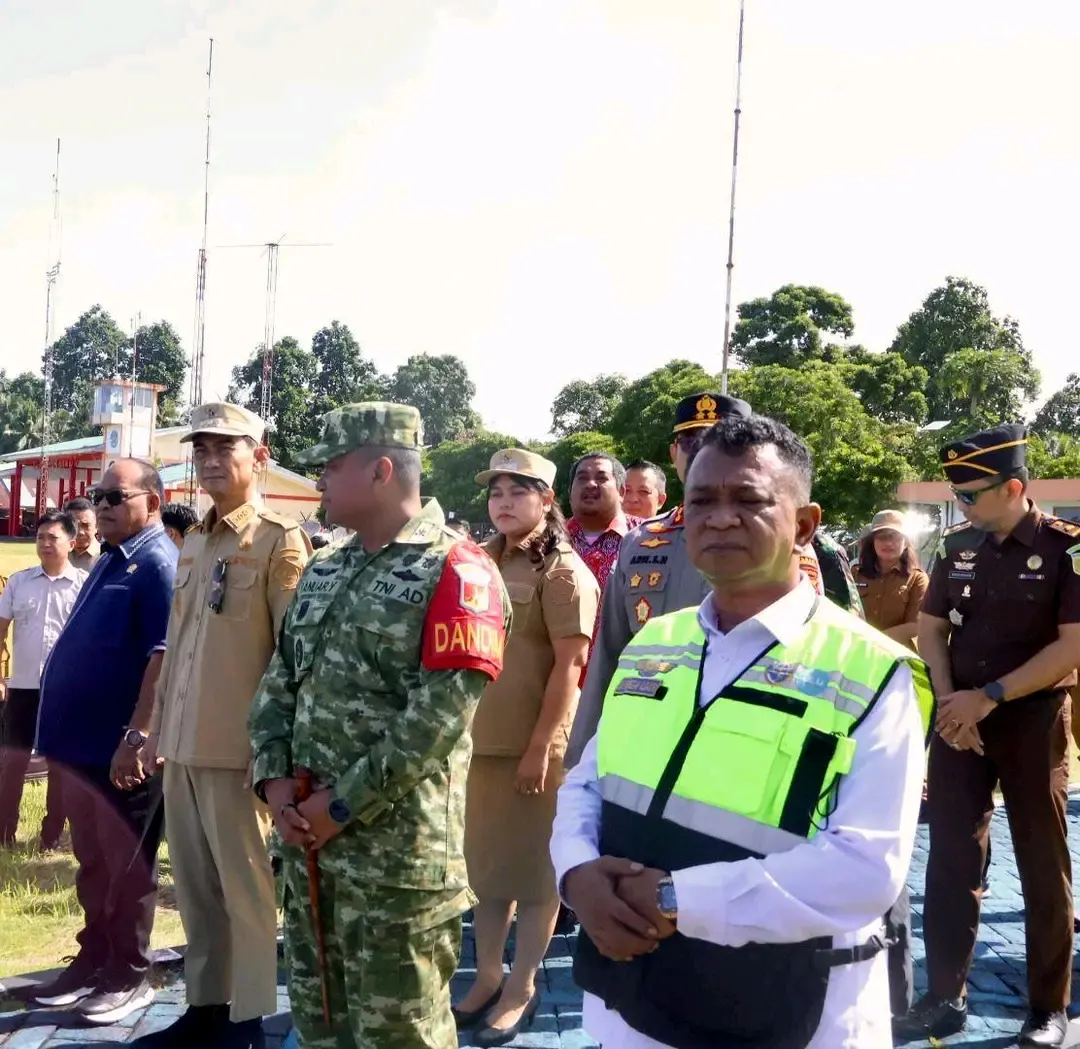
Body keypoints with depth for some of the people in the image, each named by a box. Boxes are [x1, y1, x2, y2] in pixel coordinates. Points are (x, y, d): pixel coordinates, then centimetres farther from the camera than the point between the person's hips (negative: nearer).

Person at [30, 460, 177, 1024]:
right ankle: (94, 960, 29)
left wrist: (136, 736, -26)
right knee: (92, 864, 18)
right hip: (81, 741, 9)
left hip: (119, 749, -9)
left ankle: (129, 977, 15)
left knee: (126, 867, 3)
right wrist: (64, 732, 21)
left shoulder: (158, 565, -15)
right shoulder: (110, 559, 15)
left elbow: (163, 656, -23)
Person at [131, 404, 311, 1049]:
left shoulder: (280, 540, -7)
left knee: (246, 888, 2)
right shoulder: (192, 543, 15)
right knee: (195, 886, 15)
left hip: (238, 747, -7)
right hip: (184, 746, 8)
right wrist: (159, 728, 18)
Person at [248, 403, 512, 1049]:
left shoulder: (454, 571, -13)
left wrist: (344, 804, -17)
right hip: (305, 834, 8)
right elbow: (280, 680, 13)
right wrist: (274, 777, -2)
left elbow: (440, 714, -20)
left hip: (399, 847, -7)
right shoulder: (323, 570, 13)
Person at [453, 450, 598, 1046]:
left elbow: (569, 664, -14)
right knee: (485, 861, 15)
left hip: (535, 745, -6)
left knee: (534, 868, 6)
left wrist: (541, 745, -18)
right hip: (479, 739, 7)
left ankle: (521, 989, 19)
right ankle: (487, 977, 29)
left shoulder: (562, 570, -9)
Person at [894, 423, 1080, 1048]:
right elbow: (932, 628, 10)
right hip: (960, 722, 4)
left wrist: (989, 696, -17)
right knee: (950, 859, 6)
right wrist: (950, 699, -6)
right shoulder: (958, 546, 4)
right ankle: (946, 997, 16)